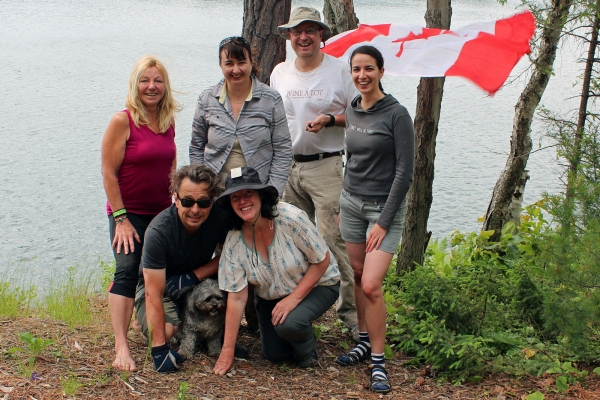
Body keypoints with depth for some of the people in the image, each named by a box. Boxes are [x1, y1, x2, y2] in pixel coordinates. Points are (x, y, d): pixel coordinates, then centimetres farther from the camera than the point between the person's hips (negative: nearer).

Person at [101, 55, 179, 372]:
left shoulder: (168, 122, 6)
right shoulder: (122, 121, -11)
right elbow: (108, 173, -12)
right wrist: (120, 219, -16)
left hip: (162, 212, 6)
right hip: (129, 212, -6)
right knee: (128, 269, -19)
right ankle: (121, 346, -22)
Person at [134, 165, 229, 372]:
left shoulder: (219, 217, -21)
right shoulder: (158, 231, -31)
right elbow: (154, 292, -32)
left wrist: (194, 276, -26)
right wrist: (159, 348, -35)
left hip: (200, 280, 3)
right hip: (158, 285, -3)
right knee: (166, 330, -32)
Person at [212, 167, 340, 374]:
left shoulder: (291, 218, -29)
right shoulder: (234, 242, -18)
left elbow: (322, 261, -19)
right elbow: (236, 297, -15)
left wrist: (293, 298, -26)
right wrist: (227, 351, -16)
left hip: (317, 285, -4)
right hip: (272, 297, 5)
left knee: (288, 323, -31)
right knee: (274, 355, 4)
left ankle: (307, 351, 3)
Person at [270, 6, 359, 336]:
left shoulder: (340, 69, -1)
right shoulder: (279, 73, 11)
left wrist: (330, 119, -16)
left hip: (325, 165, -5)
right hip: (285, 166, 5)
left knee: (333, 238, -12)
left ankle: (350, 310, -5)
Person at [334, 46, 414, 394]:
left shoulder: (396, 114, -12)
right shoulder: (352, 111, 8)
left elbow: (405, 172, -13)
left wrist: (384, 222, -14)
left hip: (385, 207, -6)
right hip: (352, 202, 6)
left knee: (371, 284, -12)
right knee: (358, 276, 9)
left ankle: (378, 362, 0)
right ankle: (365, 341, 25)